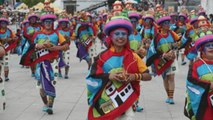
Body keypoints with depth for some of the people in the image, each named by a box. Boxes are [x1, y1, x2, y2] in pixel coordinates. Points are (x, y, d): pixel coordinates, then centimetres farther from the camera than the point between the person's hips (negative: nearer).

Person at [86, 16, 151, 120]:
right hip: (106, 100, 0)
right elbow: (92, 75, -3)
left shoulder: (132, 56, 1)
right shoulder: (103, 56, -1)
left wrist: (135, 76, -17)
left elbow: (148, 76, 1)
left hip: (125, 100, 0)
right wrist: (109, 76, -17)